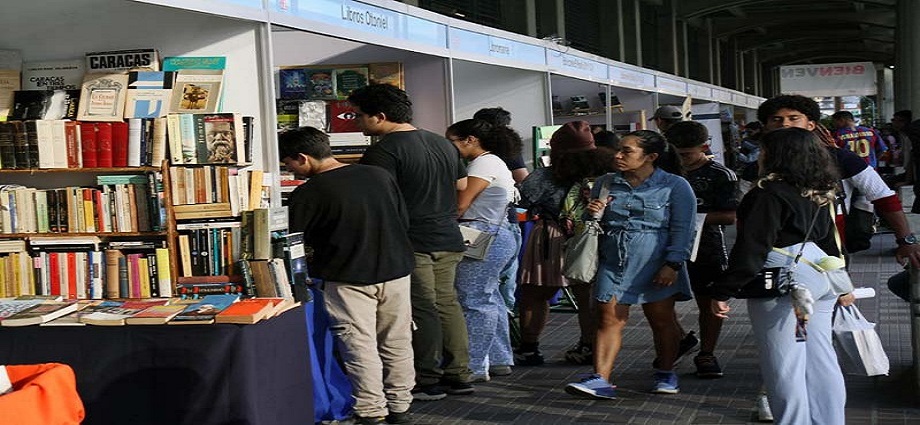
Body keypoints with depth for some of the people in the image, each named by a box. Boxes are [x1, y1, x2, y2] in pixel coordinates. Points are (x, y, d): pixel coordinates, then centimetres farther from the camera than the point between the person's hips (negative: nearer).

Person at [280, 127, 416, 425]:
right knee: (397, 344, 12)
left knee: (360, 346, 2)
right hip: (396, 271, 5)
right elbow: (404, 222, 10)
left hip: (348, 278, -5)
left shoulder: (307, 194, -10)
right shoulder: (380, 176, 4)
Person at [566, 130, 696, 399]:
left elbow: (682, 230, -5)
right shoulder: (605, 183, 11)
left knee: (661, 319, 7)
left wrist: (673, 265, -13)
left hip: (655, 263, -3)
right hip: (613, 262, 3)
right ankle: (601, 380, -8)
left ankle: (665, 374, 24)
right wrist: (593, 215, -2)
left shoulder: (675, 186, -2)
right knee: (609, 319, -5)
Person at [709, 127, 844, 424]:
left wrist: (723, 291, -15)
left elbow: (751, 247, -18)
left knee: (784, 365, -1)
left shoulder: (770, 194, -14)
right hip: (820, 277, 9)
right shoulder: (818, 195, 11)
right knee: (820, 358, 14)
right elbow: (831, 241, 20)